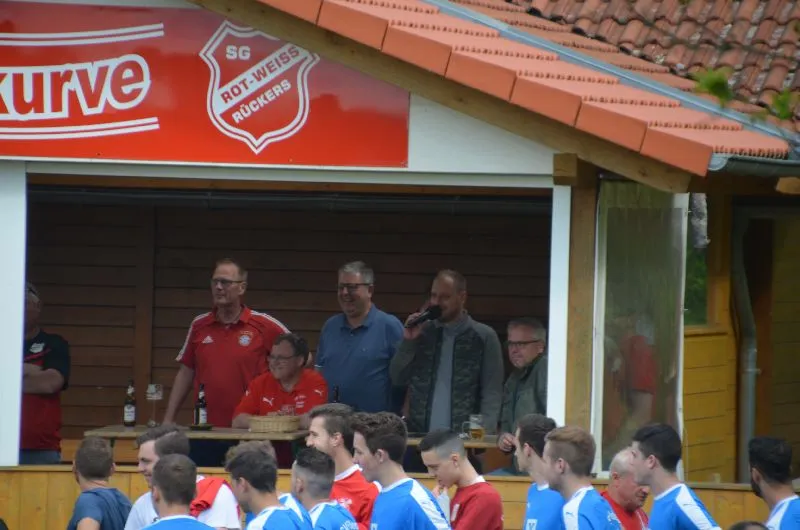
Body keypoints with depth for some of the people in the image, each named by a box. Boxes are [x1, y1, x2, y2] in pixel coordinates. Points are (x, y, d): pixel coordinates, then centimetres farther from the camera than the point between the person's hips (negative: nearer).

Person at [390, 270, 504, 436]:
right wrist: (408, 342, -2)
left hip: (462, 439, -3)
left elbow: (492, 393, -4)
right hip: (420, 435, 3)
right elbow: (397, 379, 11)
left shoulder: (484, 336, 0)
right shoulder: (421, 332, 10)